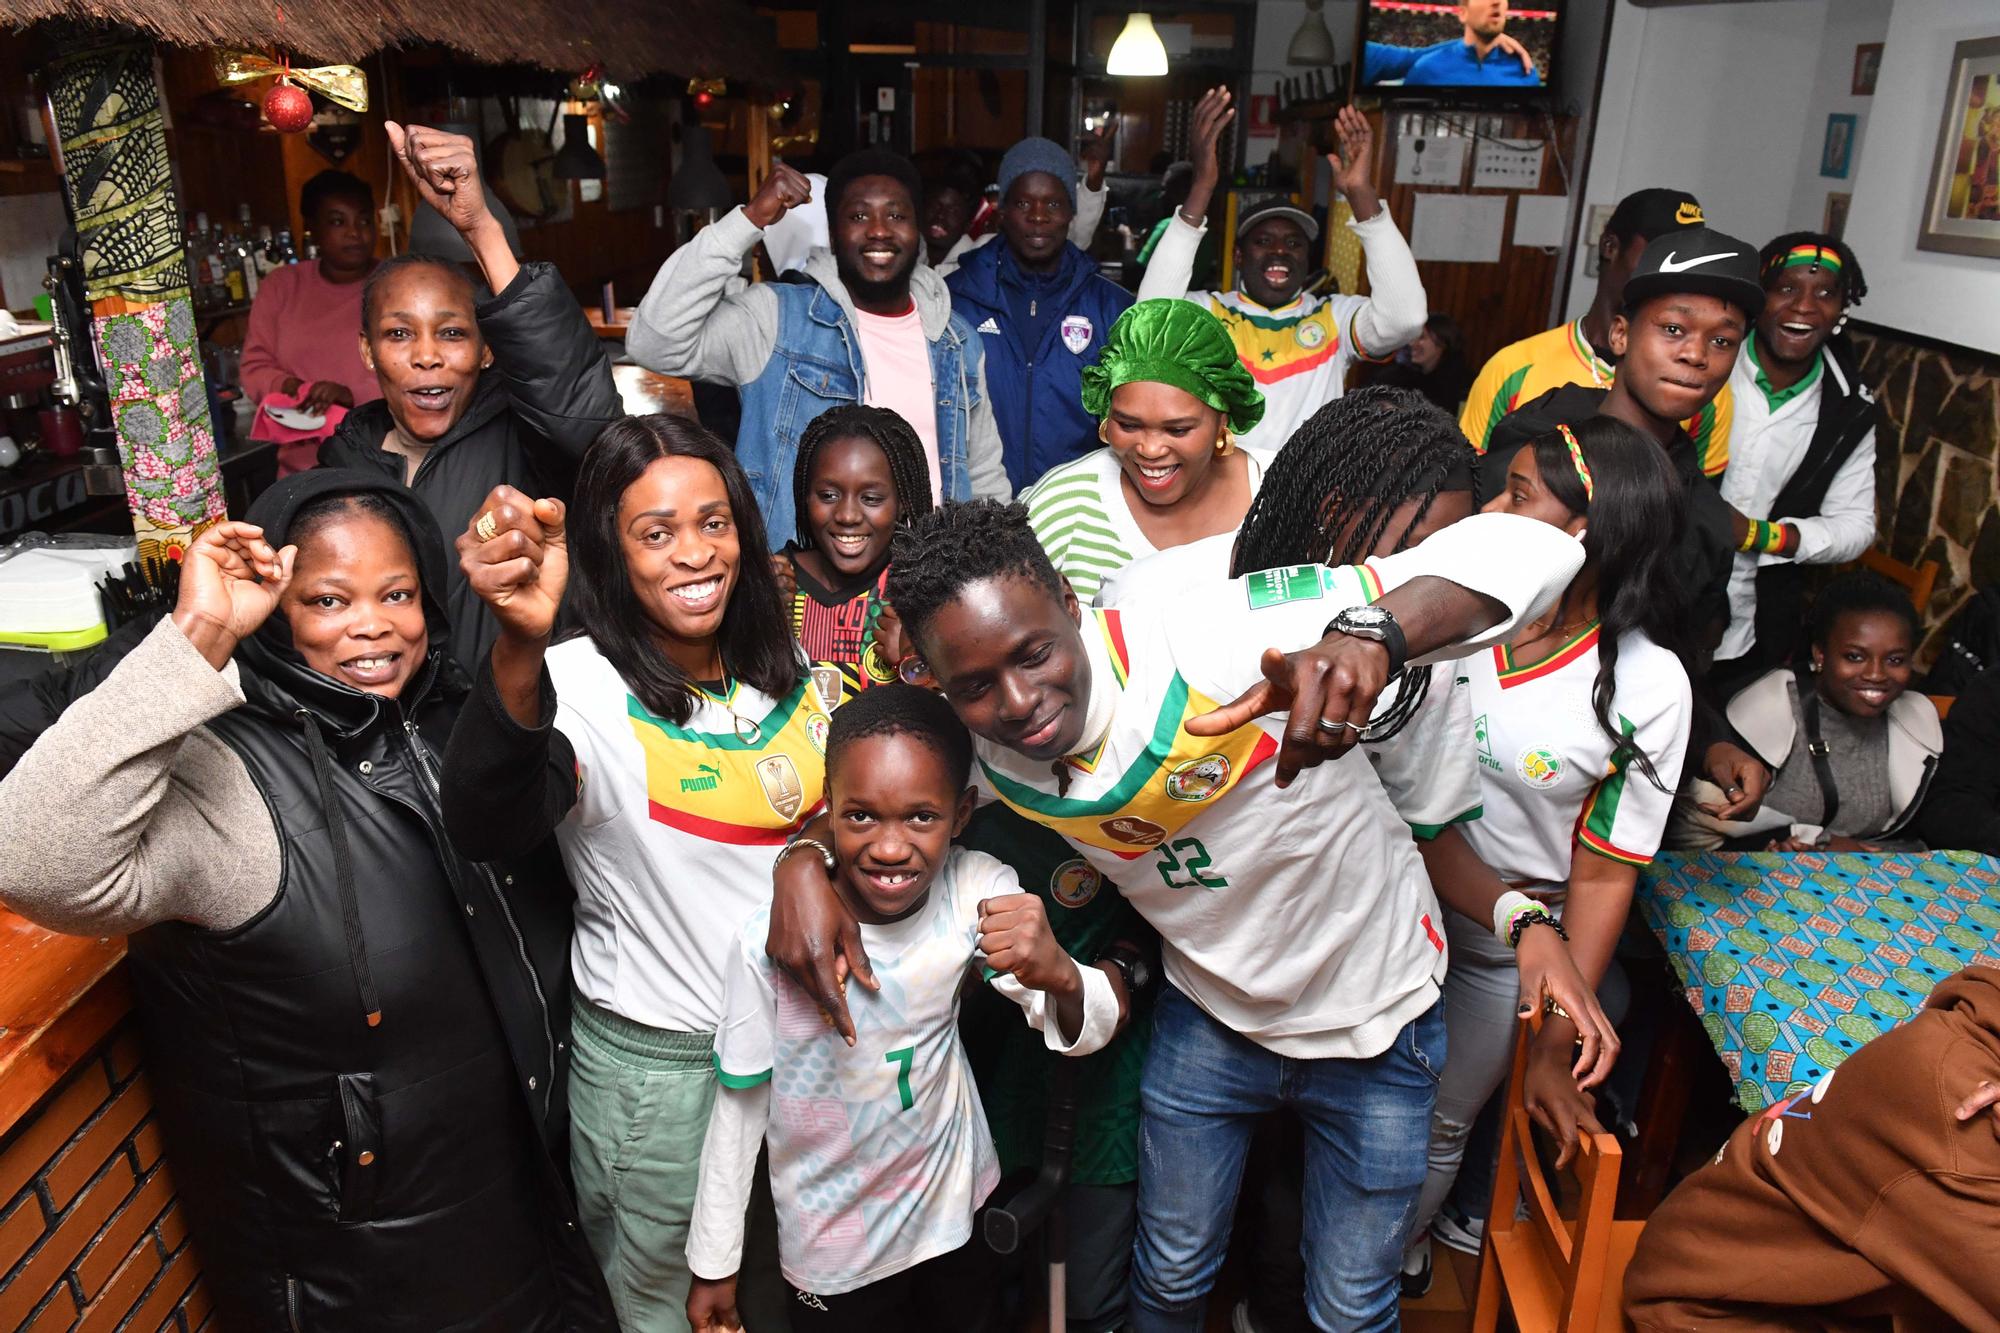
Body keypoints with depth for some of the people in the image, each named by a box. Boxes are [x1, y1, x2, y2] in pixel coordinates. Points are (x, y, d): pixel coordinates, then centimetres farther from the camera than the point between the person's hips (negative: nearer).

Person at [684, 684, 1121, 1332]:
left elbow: (1089, 1033, -20)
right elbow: (740, 1105, -12)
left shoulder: (977, 891, -21)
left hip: (955, 1208, 2)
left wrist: (1057, 973, -44)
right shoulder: (772, 939, -26)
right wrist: (713, 1265, 0)